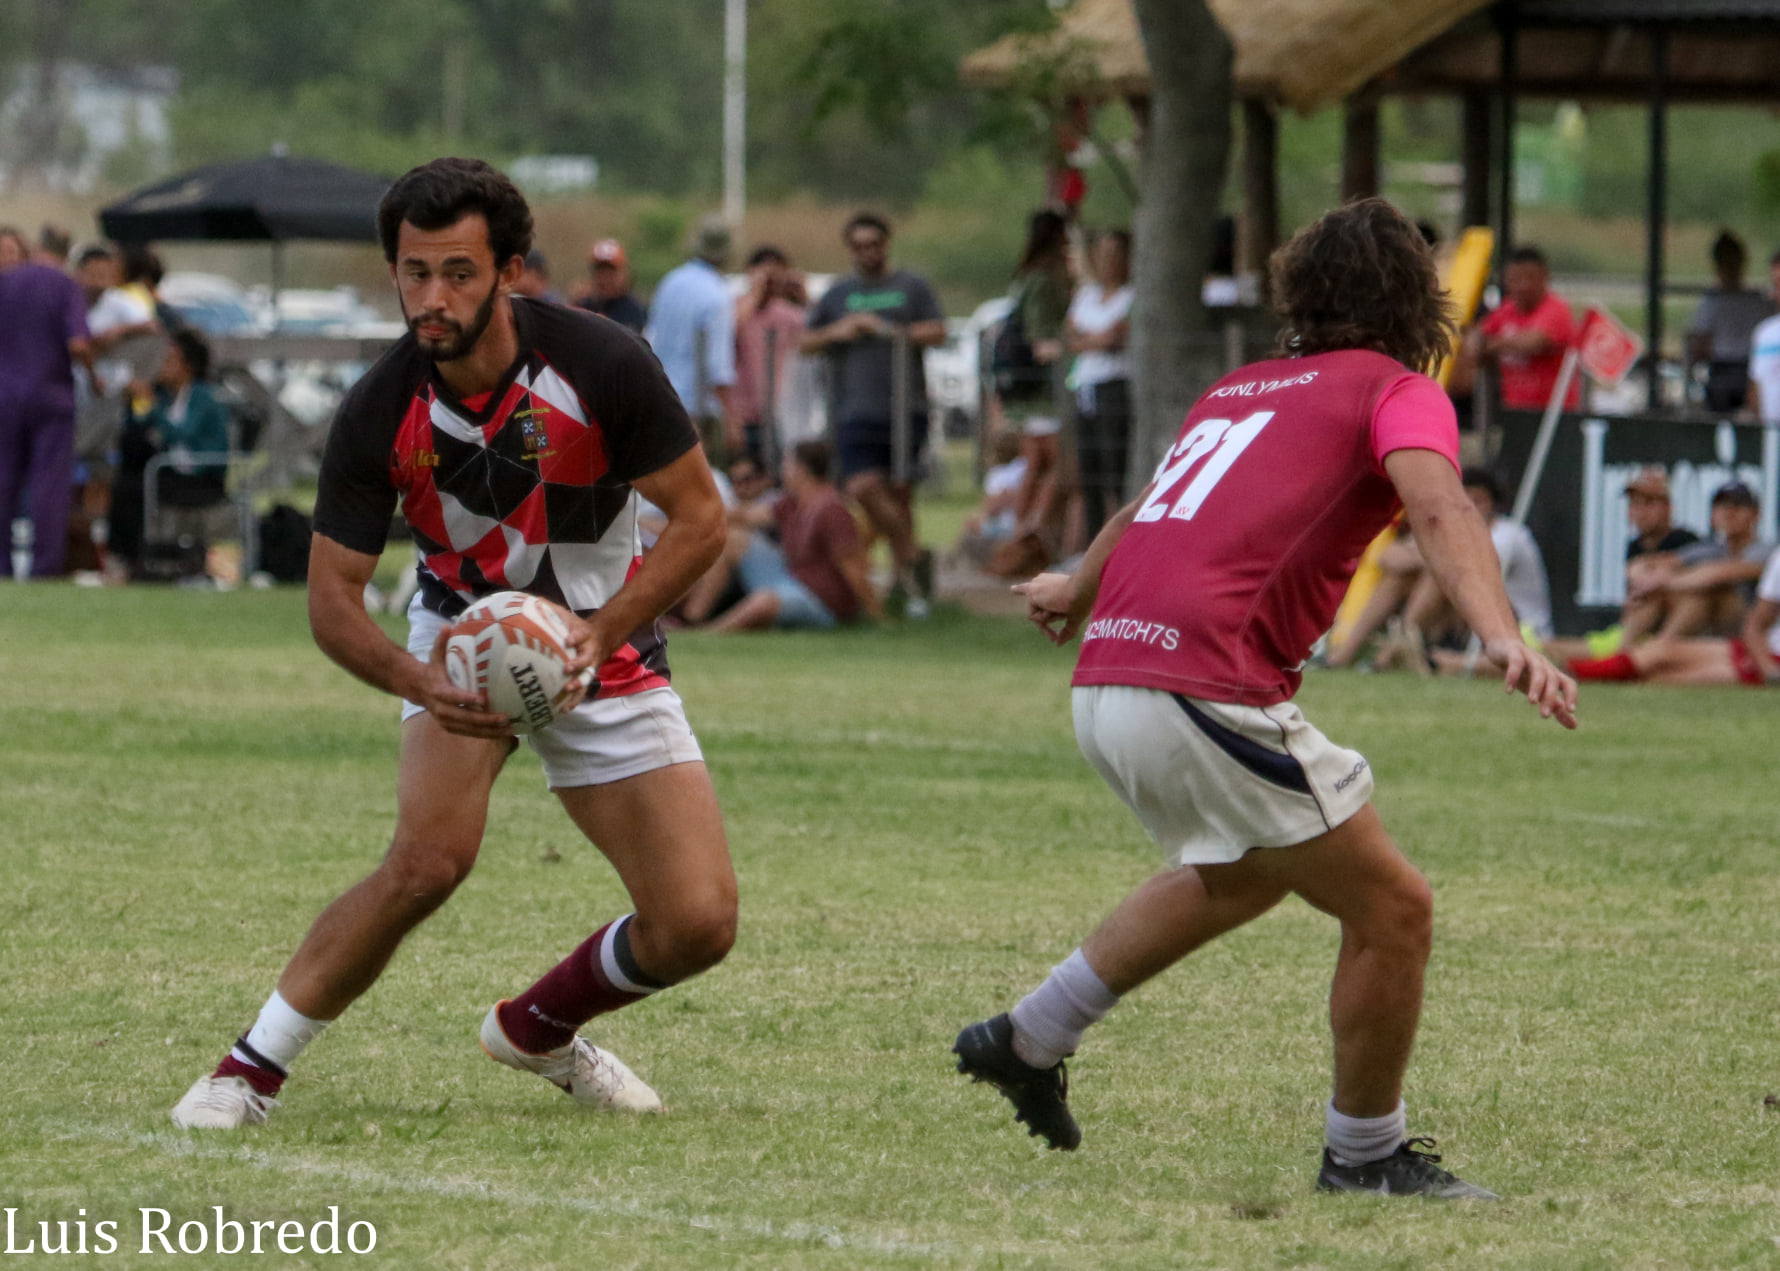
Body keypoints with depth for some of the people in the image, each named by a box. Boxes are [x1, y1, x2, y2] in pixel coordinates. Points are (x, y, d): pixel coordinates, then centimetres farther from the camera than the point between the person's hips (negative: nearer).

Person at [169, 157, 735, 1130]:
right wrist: (416, 681, -34)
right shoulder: (380, 412, -21)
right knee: (429, 859, -28)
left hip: (606, 650, 1)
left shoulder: (601, 366, -23)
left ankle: (536, 1028, 22)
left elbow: (700, 518, -13)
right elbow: (332, 596, -14)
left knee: (698, 924, -8)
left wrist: (603, 629, -27)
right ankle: (252, 1066, -14)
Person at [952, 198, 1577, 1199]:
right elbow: (1438, 505, -18)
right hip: (1205, 694, -9)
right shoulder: (1400, 392, 3)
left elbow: (1154, 506, 45)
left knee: (1244, 874, 33)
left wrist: (1079, 588, 63)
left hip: (1104, 684, 9)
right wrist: (1504, 637, -33)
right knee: (1393, 910, 2)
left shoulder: (1243, 388, 26)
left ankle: (1030, 1039, 37)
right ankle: (1366, 1153, 13)